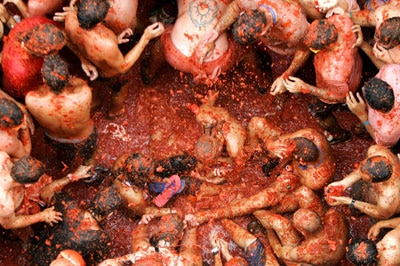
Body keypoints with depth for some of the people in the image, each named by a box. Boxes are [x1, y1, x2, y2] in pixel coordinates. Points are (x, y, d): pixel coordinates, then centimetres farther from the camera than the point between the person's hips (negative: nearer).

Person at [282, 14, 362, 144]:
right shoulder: (341, 21, -38)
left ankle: (339, 134, 57)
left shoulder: (334, 72, -51)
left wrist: (305, 88, -37)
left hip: (337, 89, -5)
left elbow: (340, 95, -29)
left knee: (317, 111, 26)